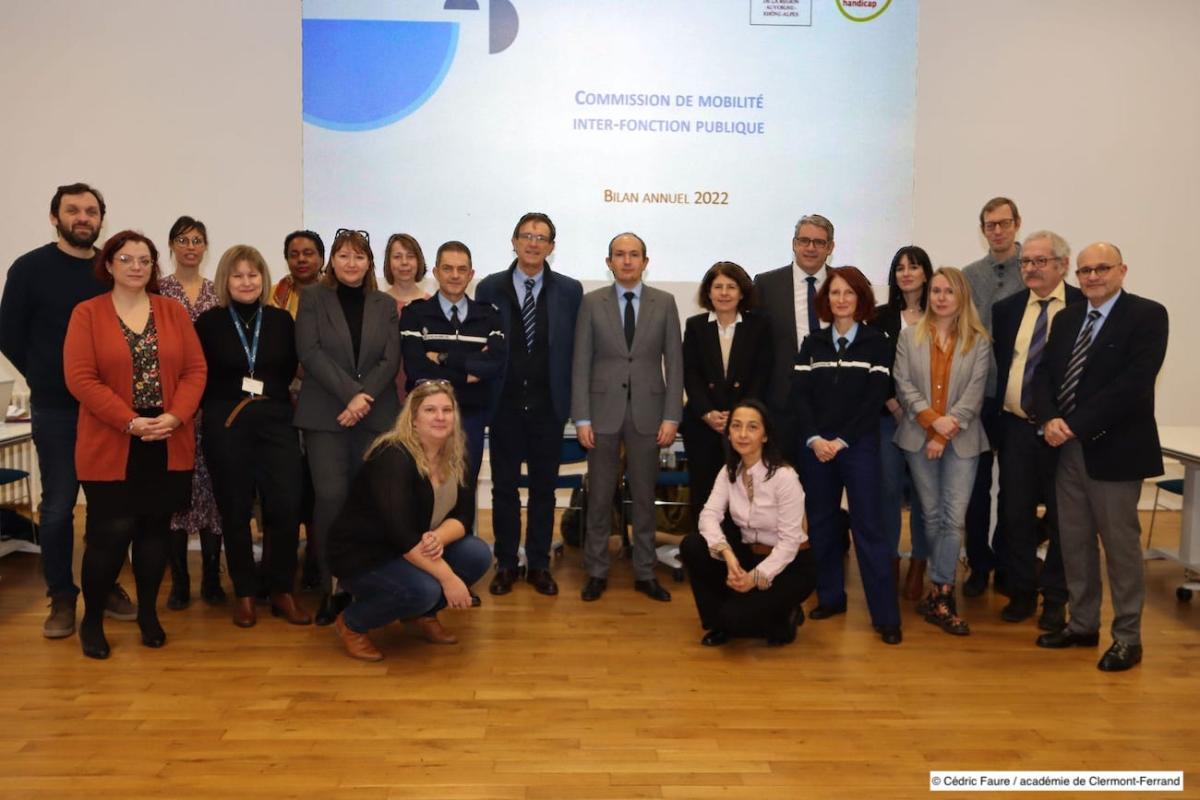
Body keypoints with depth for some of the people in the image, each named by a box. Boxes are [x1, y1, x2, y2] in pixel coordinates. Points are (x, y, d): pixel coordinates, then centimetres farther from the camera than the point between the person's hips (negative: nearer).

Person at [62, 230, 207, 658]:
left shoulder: (173, 311, 8)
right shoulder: (87, 313, -1)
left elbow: (195, 369, 3)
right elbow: (80, 378, -9)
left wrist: (175, 417, -12)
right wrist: (130, 422, -17)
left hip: (168, 445, 3)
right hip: (111, 448, -3)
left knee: (155, 530, 11)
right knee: (110, 534, -1)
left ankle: (148, 613, 26)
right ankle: (92, 619, 19)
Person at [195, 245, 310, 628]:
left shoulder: (282, 320, 6)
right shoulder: (209, 322, 1)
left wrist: (268, 394, 0)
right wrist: (225, 404, -2)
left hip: (276, 421, 1)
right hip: (226, 425, -1)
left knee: (286, 506, -5)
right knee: (235, 511, 5)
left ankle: (282, 592, 11)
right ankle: (244, 594, 19)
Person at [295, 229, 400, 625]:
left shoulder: (385, 305, 12)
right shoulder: (313, 298, 6)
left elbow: (390, 359, 4)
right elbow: (309, 351, -5)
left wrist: (364, 396, -12)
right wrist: (350, 394, -14)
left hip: (376, 415, 2)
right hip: (325, 414, -2)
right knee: (331, 496, -9)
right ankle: (331, 588, 3)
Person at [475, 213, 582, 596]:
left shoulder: (570, 290, 2)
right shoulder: (490, 288, 3)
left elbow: (575, 347, 3)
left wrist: (570, 400, -2)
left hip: (548, 405, 0)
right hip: (505, 404, 0)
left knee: (544, 488, 9)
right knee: (504, 486, 9)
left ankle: (539, 565, 22)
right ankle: (506, 563, 23)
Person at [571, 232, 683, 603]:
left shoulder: (664, 302, 4)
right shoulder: (592, 302, 2)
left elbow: (674, 362, 2)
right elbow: (581, 363, 0)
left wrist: (671, 417, -4)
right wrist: (582, 418, -5)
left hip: (647, 412, 1)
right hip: (604, 411, 0)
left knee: (644, 496, 8)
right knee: (599, 496, 7)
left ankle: (644, 573, 20)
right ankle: (596, 572, 19)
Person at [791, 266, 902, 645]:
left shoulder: (877, 342, 2)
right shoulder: (812, 342, 10)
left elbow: (875, 399, -5)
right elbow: (799, 395, 3)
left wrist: (842, 440, -12)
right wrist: (815, 438, -11)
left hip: (859, 445, -3)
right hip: (814, 445, 3)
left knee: (867, 526, -4)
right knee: (821, 523, 8)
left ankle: (886, 615, 0)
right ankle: (830, 597, 21)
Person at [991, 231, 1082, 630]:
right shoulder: (1006, 309, 8)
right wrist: (998, 413, 4)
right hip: (1016, 427, 3)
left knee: (1061, 517, 7)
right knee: (1016, 513, 9)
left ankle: (1055, 598, 22)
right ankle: (1021, 592, 24)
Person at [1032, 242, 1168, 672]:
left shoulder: (1147, 315, -7)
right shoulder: (1066, 318, 13)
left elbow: (1134, 382, -18)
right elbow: (1044, 372, 8)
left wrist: (1075, 424, -19)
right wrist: (1049, 419, -11)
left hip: (1114, 448, -6)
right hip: (1068, 448, 6)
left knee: (1121, 544, 3)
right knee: (1074, 541, 12)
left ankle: (1127, 637, 15)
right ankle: (1082, 624, 25)